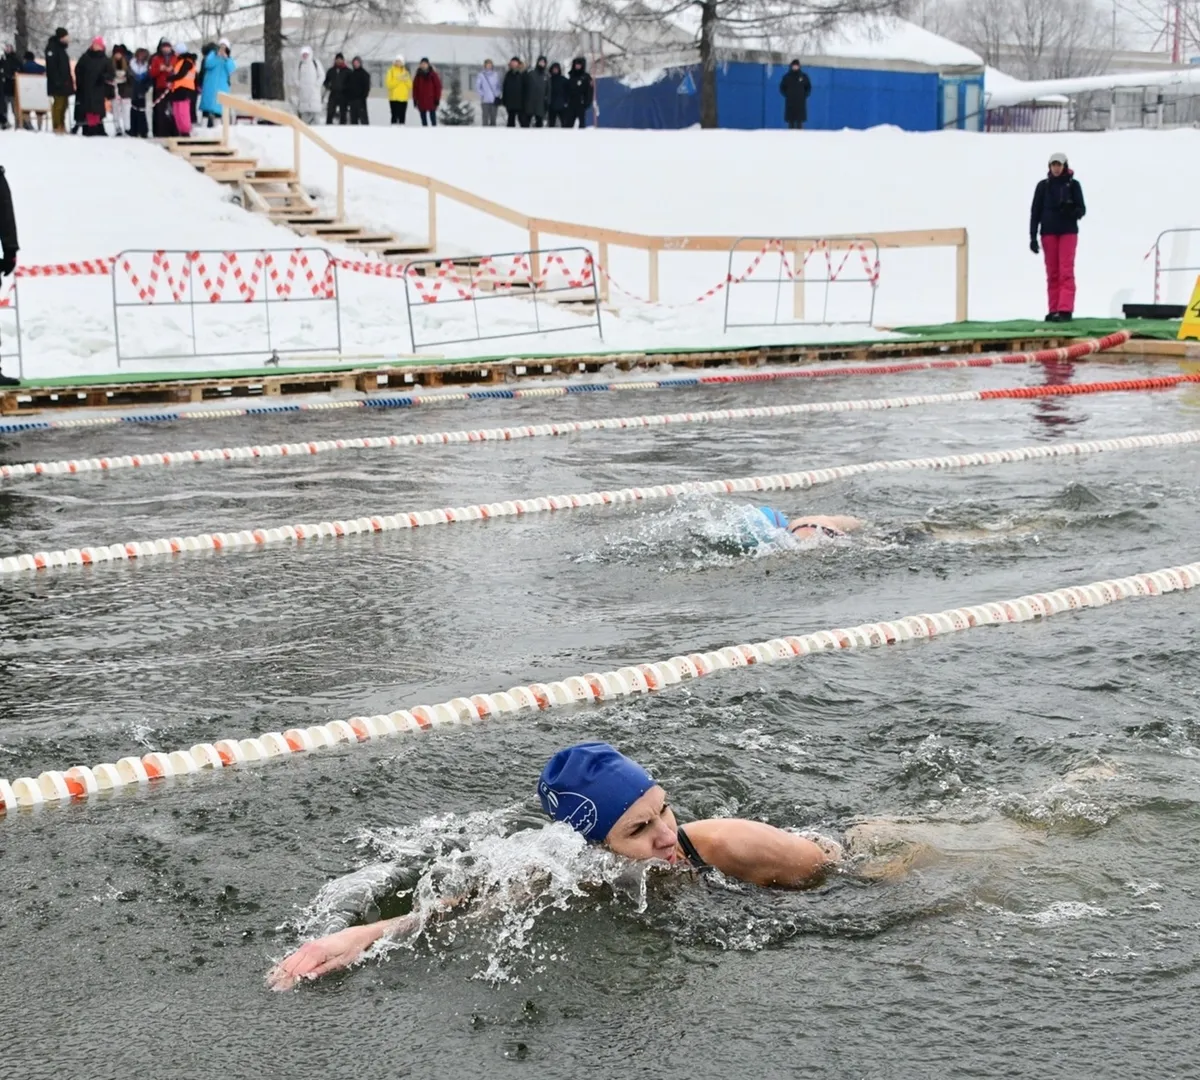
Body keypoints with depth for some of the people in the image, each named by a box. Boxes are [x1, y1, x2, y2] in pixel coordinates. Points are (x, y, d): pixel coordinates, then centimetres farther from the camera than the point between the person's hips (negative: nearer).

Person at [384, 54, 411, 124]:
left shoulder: (405, 72, 13)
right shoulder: (391, 71, 0)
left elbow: (410, 85, 9)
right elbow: (389, 84, -10)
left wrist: (406, 80, -10)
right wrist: (398, 80, -18)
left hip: (404, 98, 4)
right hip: (394, 98, -4)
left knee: (402, 117, 6)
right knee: (395, 116, -10)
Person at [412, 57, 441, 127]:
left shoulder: (433, 74, -3)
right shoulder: (418, 75, 7)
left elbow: (438, 86, -3)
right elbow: (415, 87, 10)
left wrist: (437, 99, -7)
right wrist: (415, 99, 5)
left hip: (431, 101, -4)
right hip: (421, 101, 4)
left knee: (433, 118, -4)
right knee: (423, 118, 7)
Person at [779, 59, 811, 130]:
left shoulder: (804, 76, 3)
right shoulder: (787, 76, 1)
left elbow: (808, 87, 13)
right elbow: (782, 87, 9)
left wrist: (804, 95, 1)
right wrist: (786, 95, -2)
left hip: (801, 102, 0)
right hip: (790, 102, 0)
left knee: (800, 120, -2)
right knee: (791, 120, -1)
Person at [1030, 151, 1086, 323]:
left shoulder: (1073, 185, 3)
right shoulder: (1043, 185, 6)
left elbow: (1082, 209, 4)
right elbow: (1035, 212, 6)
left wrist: (1071, 212, -20)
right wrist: (1033, 236, 0)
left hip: (1068, 232, -2)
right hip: (1048, 233, 2)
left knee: (1066, 272, -9)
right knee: (1052, 273, 2)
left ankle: (1065, 310, -15)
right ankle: (1053, 311, 4)